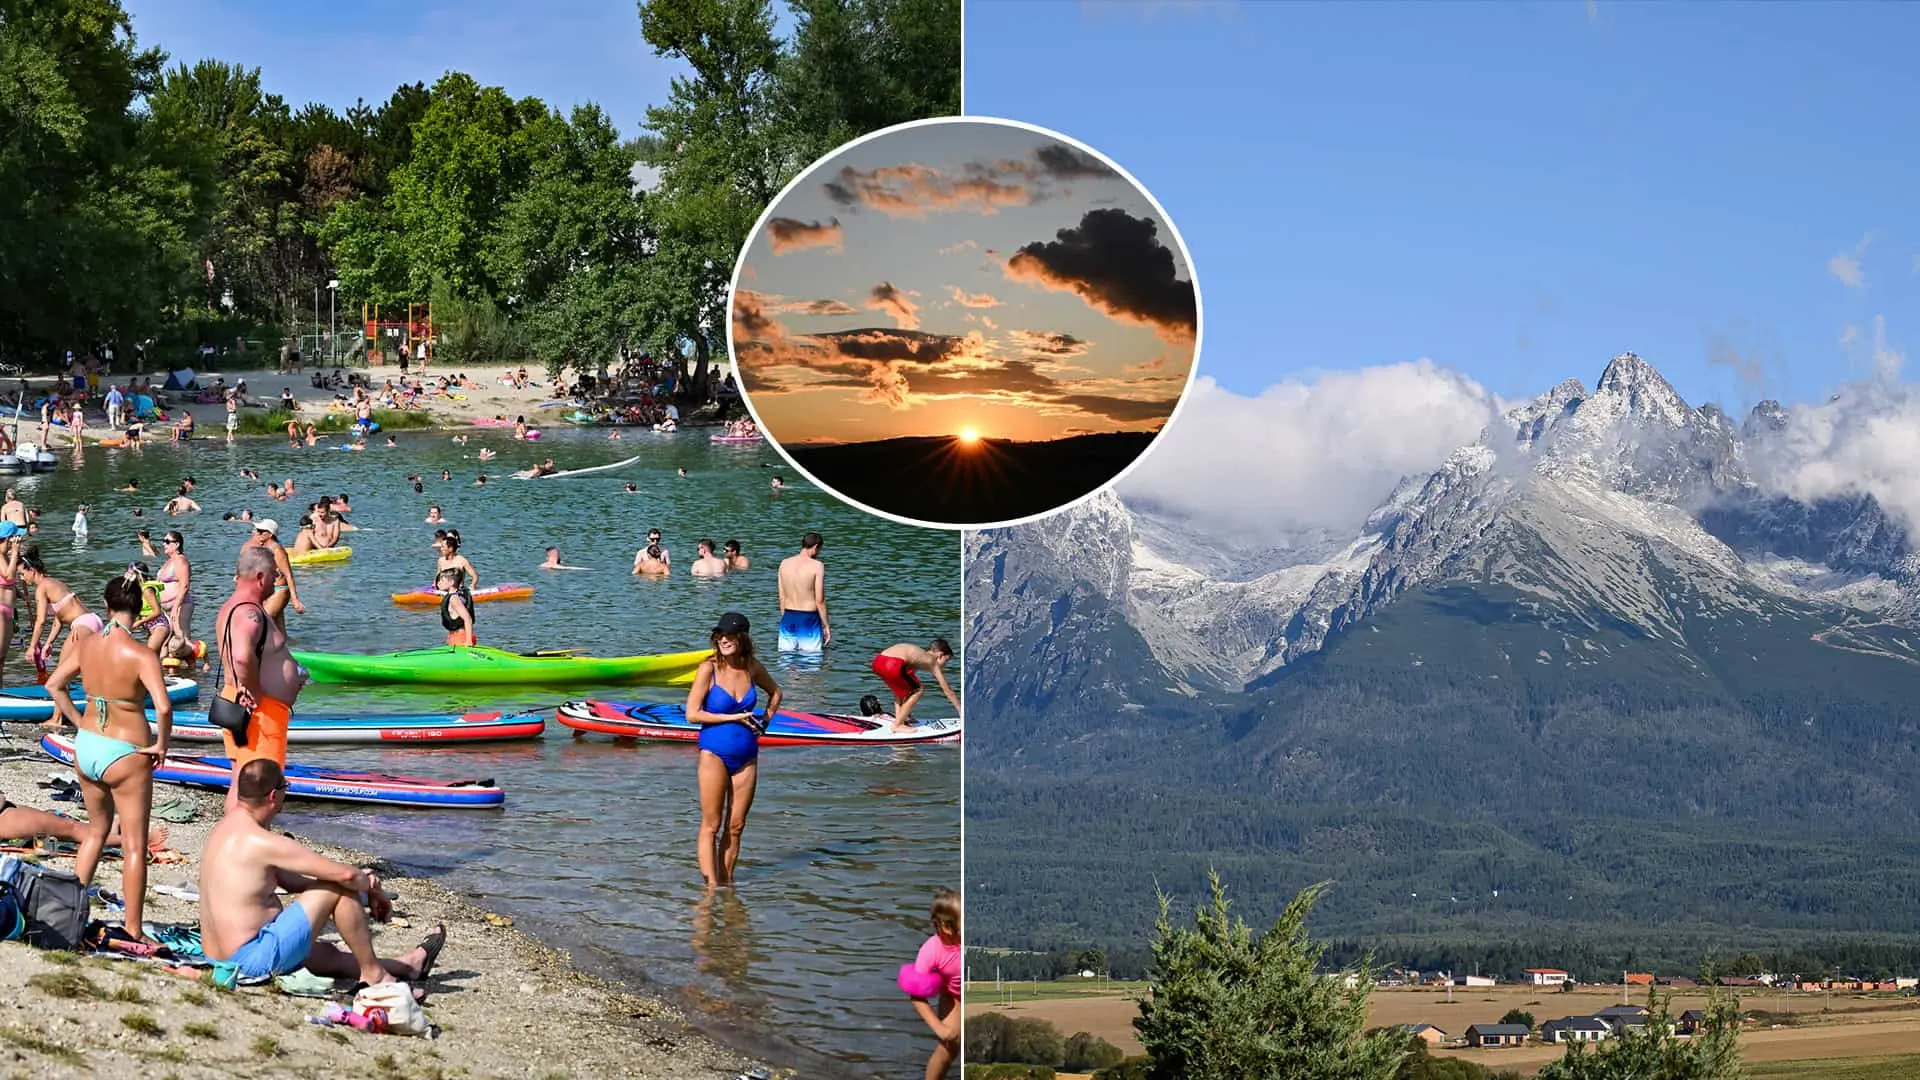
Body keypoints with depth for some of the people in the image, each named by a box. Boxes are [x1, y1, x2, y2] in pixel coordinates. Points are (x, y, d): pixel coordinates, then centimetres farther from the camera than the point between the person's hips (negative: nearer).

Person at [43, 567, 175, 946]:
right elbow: (163, 707, -29)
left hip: (86, 747, 6)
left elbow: (53, 686, 7)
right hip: (125, 754, -6)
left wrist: (78, 722, 14)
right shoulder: (140, 654, -20)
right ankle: (133, 930, 11)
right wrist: (160, 744, -14)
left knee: (96, 830, 26)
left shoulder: (86, 644, -3)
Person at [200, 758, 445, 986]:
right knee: (340, 888, -4)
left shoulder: (224, 829, 11)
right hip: (253, 960, -10)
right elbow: (345, 875, -19)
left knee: (328, 955, 29)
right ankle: (373, 974, 9)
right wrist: (375, 892, 3)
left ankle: (408, 965, 47)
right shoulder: (262, 842, -19)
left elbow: (290, 881, 17)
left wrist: (361, 880, 10)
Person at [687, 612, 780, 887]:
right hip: (715, 753, -4)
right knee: (711, 825, -2)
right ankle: (711, 885, -2)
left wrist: (766, 720, 9)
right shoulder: (709, 669, -10)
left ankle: (727, 882, 16)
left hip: (746, 756, 4)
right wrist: (733, 718, -14)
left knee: (736, 826, 8)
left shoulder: (753, 668, 2)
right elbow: (692, 713, -13)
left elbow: (775, 691, 24)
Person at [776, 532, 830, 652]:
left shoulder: (784, 563, 4)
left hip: (788, 619, 5)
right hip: (809, 620, -5)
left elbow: (782, 597, 9)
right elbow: (819, 600, -12)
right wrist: (826, 625, -3)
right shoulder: (816, 566, -11)